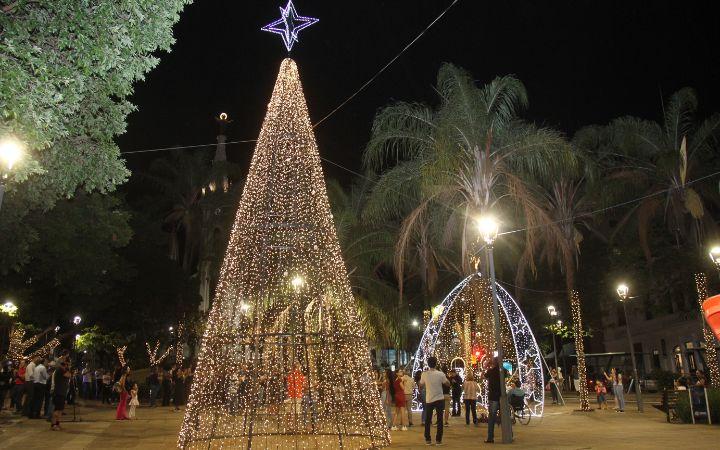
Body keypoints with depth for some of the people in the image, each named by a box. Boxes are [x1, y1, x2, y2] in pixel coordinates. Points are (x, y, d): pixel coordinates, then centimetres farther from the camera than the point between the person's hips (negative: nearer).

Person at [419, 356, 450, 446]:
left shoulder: (424, 374, -8)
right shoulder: (440, 374, -11)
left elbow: (421, 385, 7)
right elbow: (448, 384, 0)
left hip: (429, 400, 1)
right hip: (439, 399, -1)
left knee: (427, 420, 12)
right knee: (439, 420, 7)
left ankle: (428, 439, 13)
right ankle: (438, 440, 7)